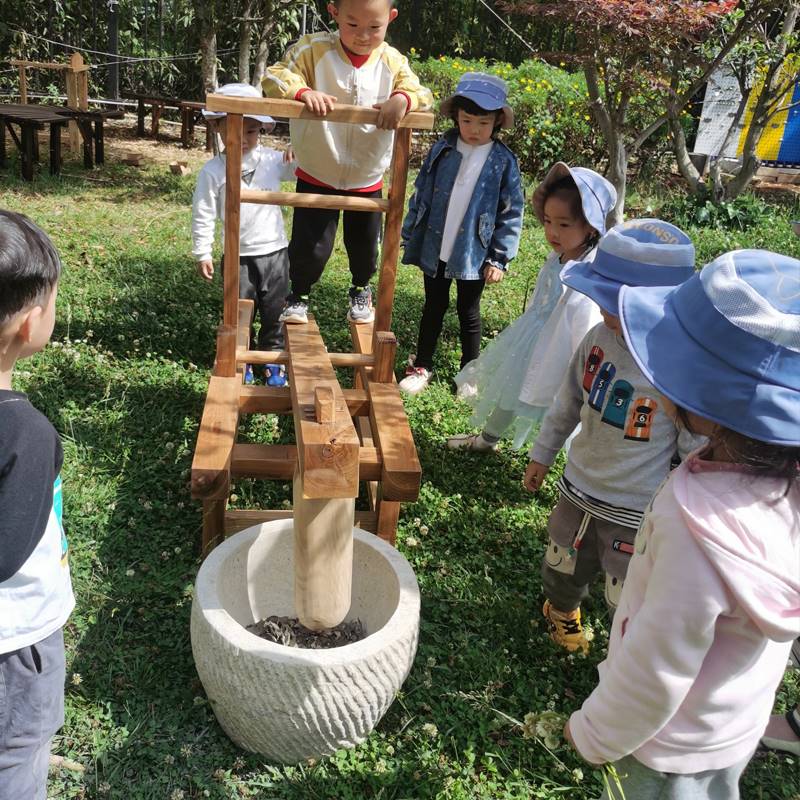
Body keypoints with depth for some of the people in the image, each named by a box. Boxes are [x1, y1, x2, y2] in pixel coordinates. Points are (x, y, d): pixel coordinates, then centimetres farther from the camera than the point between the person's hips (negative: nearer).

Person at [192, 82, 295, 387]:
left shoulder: (273, 160, -3)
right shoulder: (212, 171, -7)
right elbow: (203, 215, -3)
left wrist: (298, 155, -14)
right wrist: (202, 253, -2)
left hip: (274, 252, 2)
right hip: (238, 256, -1)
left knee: (274, 311, 13)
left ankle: (273, 357, 30)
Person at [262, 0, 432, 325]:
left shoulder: (393, 62, -7)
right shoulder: (313, 49, -14)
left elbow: (422, 94, -12)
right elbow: (273, 77, -17)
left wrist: (404, 98, -36)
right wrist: (302, 91, -38)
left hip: (367, 180, 2)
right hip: (317, 177, -2)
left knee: (365, 246, 17)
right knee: (310, 247, -2)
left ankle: (361, 290, 48)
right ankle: (298, 294, 29)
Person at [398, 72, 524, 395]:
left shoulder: (503, 161, -7)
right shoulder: (442, 149, -3)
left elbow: (511, 213, -5)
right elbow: (421, 194, 3)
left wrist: (499, 259, -7)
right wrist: (410, 236, 4)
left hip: (473, 255, -2)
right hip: (434, 249, 2)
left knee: (468, 312, 13)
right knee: (433, 308, 15)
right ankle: (421, 367, 29)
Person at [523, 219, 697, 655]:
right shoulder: (601, 337, -12)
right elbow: (569, 401, 6)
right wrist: (542, 454, 17)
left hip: (637, 513, -5)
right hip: (578, 489, 6)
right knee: (563, 569, 28)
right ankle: (561, 611, 61)